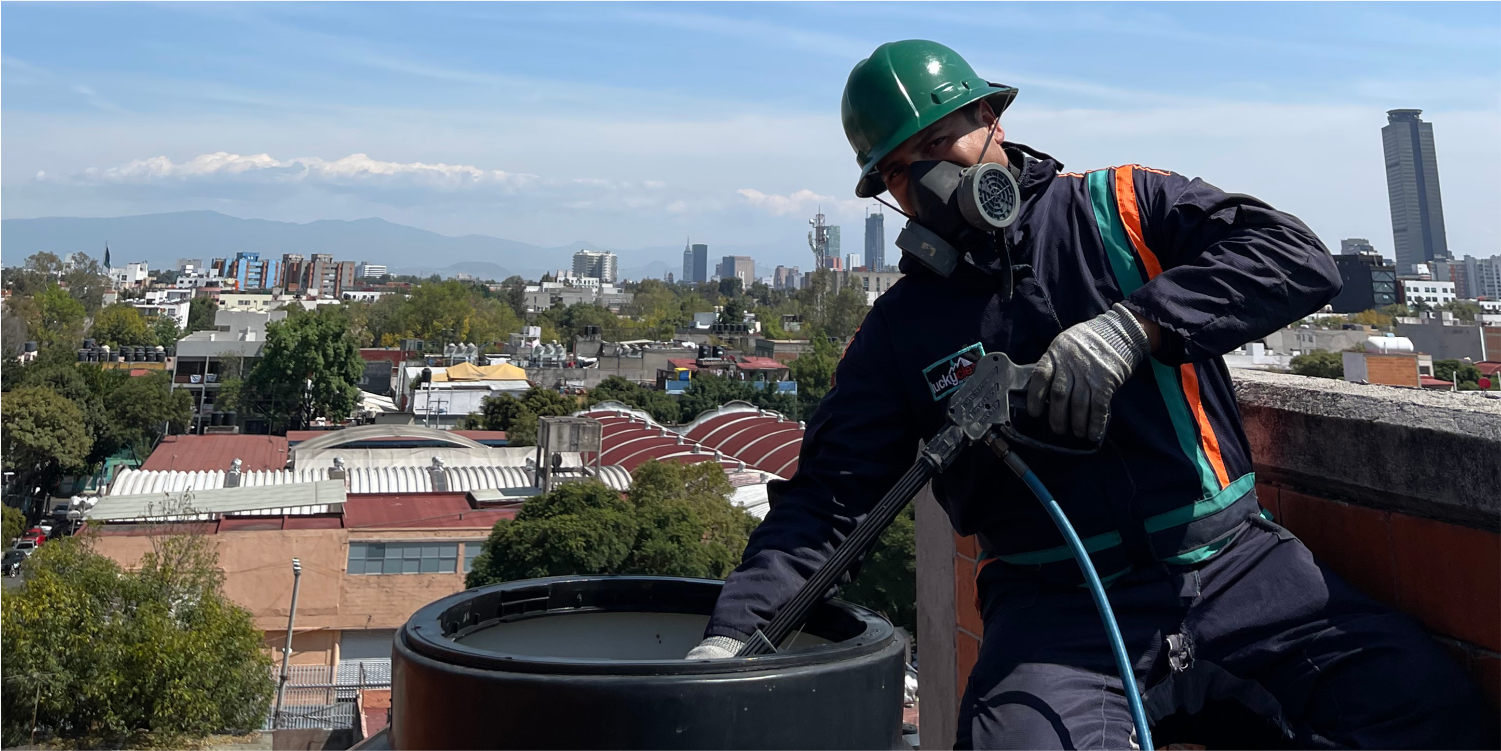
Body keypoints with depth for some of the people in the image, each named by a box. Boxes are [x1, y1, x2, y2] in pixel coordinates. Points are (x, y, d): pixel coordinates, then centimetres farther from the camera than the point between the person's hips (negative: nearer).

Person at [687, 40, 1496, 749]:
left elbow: (1299, 257, -4)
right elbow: (824, 497, 5)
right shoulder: (900, 330, 9)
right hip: (1059, 611, 0)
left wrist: (1134, 325, -19)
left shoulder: (1121, 208, 7)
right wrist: (731, 636, -10)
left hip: (1235, 565, 1)